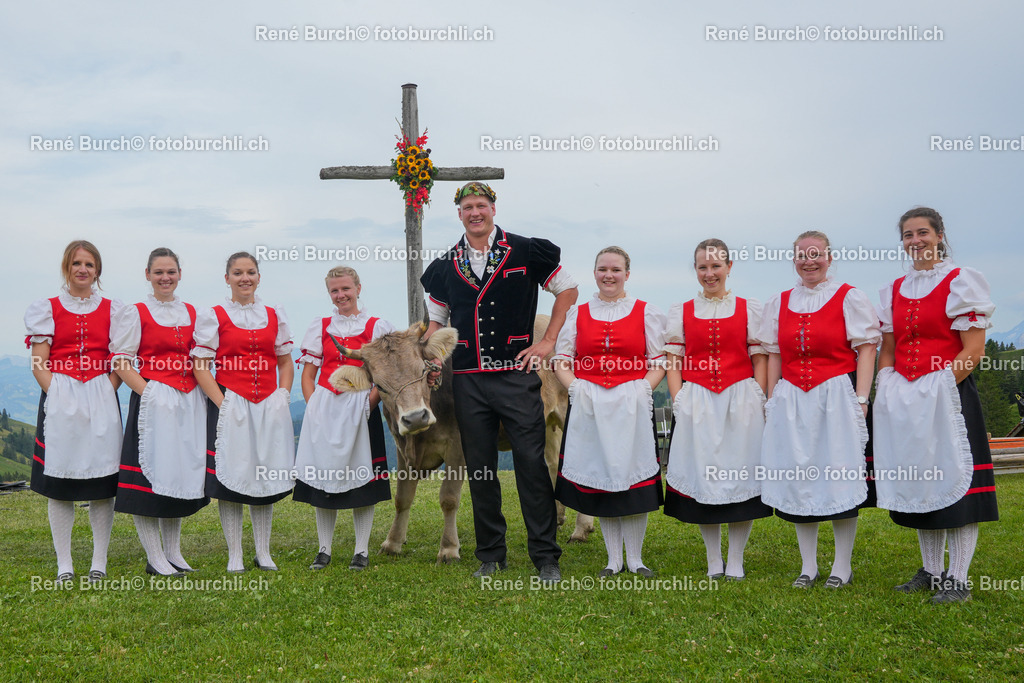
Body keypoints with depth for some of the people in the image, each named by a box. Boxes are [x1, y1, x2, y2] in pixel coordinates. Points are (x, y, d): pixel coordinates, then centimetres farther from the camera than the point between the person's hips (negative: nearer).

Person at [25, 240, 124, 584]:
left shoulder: (112, 310, 10)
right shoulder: (47, 309, 8)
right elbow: (39, 364, 3)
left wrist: (104, 395, -6)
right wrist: (58, 395, -10)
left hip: (102, 399, 1)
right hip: (59, 398, 0)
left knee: (102, 484, -1)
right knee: (59, 482, -1)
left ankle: (99, 563, 7)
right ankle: (64, 565, 7)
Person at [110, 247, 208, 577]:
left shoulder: (192, 313, 13)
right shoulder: (135, 313, -1)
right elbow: (121, 362, -6)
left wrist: (205, 393, 6)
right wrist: (148, 391, -15)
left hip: (189, 402, 5)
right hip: (154, 400, -5)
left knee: (181, 475, 10)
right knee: (151, 474, -6)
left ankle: (173, 552, 20)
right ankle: (154, 557, 2)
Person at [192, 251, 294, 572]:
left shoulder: (275, 316, 10)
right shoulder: (213, 316, 1)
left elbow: (285, 363, 16)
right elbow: (200, 367, -3)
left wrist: (282, 396, 1)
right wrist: (222, 403, -12)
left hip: (269, 407, 3)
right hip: (230, 405, -3)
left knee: (266, 476, 7)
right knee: (231, 477, -3)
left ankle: (263, 553, 17)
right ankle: (234, 555, 6)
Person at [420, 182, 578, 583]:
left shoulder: (524, 252, 2)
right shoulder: (446, 266, 11)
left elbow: (567, 289, 10)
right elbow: (436, 320, 22)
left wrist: (547, 342, 3)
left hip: (516, 374, -3)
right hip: (468, 381, 3)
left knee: (532, 463, -6)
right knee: (479, 469, 6)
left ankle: (545, 557, 3)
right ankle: (490, 556, 17)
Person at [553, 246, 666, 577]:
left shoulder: (646, 313, 7)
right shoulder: (577, 314, 12)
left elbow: (659, 362, 4)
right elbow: (561, 360, 12)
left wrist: (643, 389, -11)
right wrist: (575, 388, -5)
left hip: (632, 406, -1)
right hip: (589, 407, 2)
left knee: (633, 477, -4)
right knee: (599, 478, 3)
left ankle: (635, 559, 8)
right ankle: (613, 560, 12)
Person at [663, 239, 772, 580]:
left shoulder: (750, 308, 7)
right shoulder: (680, 311, 10)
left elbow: (760, 359, 4)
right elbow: (673, 361, 7)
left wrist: (759, 401, -5)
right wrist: (679, 401, -4)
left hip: (741, 402, -1)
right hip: (696, 404, 1)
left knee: (739, 474, -2)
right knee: (702, 476, 1)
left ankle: (736, 561, 9)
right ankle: (713, 561, 13)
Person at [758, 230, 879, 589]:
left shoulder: (849, 298, 1)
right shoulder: (779, 303, 13)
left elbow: (866, 349, -3)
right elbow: (774, 355, 14)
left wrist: (860, 399, -11)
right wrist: (771, 401, 8)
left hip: (835, 398, -4)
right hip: (791, 399, 4)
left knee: (839, 476, -3)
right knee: (797, 479, 3)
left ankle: (843, 566, 8)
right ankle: (808, 566, 12)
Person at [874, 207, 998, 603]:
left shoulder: (960, 281, -3)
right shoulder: (894, 291, 14)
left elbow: (973, 351, -9)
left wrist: (938, 389, -15)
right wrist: (886, 391, 3)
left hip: (948, 394, -6)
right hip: (904, 402, 6)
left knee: (953, 480, -6)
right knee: (919, 484, 10)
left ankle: (958, 580, 0)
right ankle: (931, 571, 20)